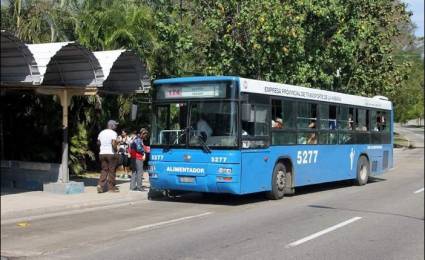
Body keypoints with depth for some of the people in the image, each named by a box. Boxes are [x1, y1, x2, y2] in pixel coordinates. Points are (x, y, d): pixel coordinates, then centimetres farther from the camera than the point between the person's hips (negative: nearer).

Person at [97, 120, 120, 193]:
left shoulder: (101, 132, 11)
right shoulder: (113, 133, -9)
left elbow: (98, 142, 16)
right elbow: (113, 143, -21)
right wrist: (116, 150, -8)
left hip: (102, 153, 6)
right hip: (111, 153, -6)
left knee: (104, 170, 11)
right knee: (111, 171, 4)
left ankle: (100, 185, -4)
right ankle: (111, 187, 8)